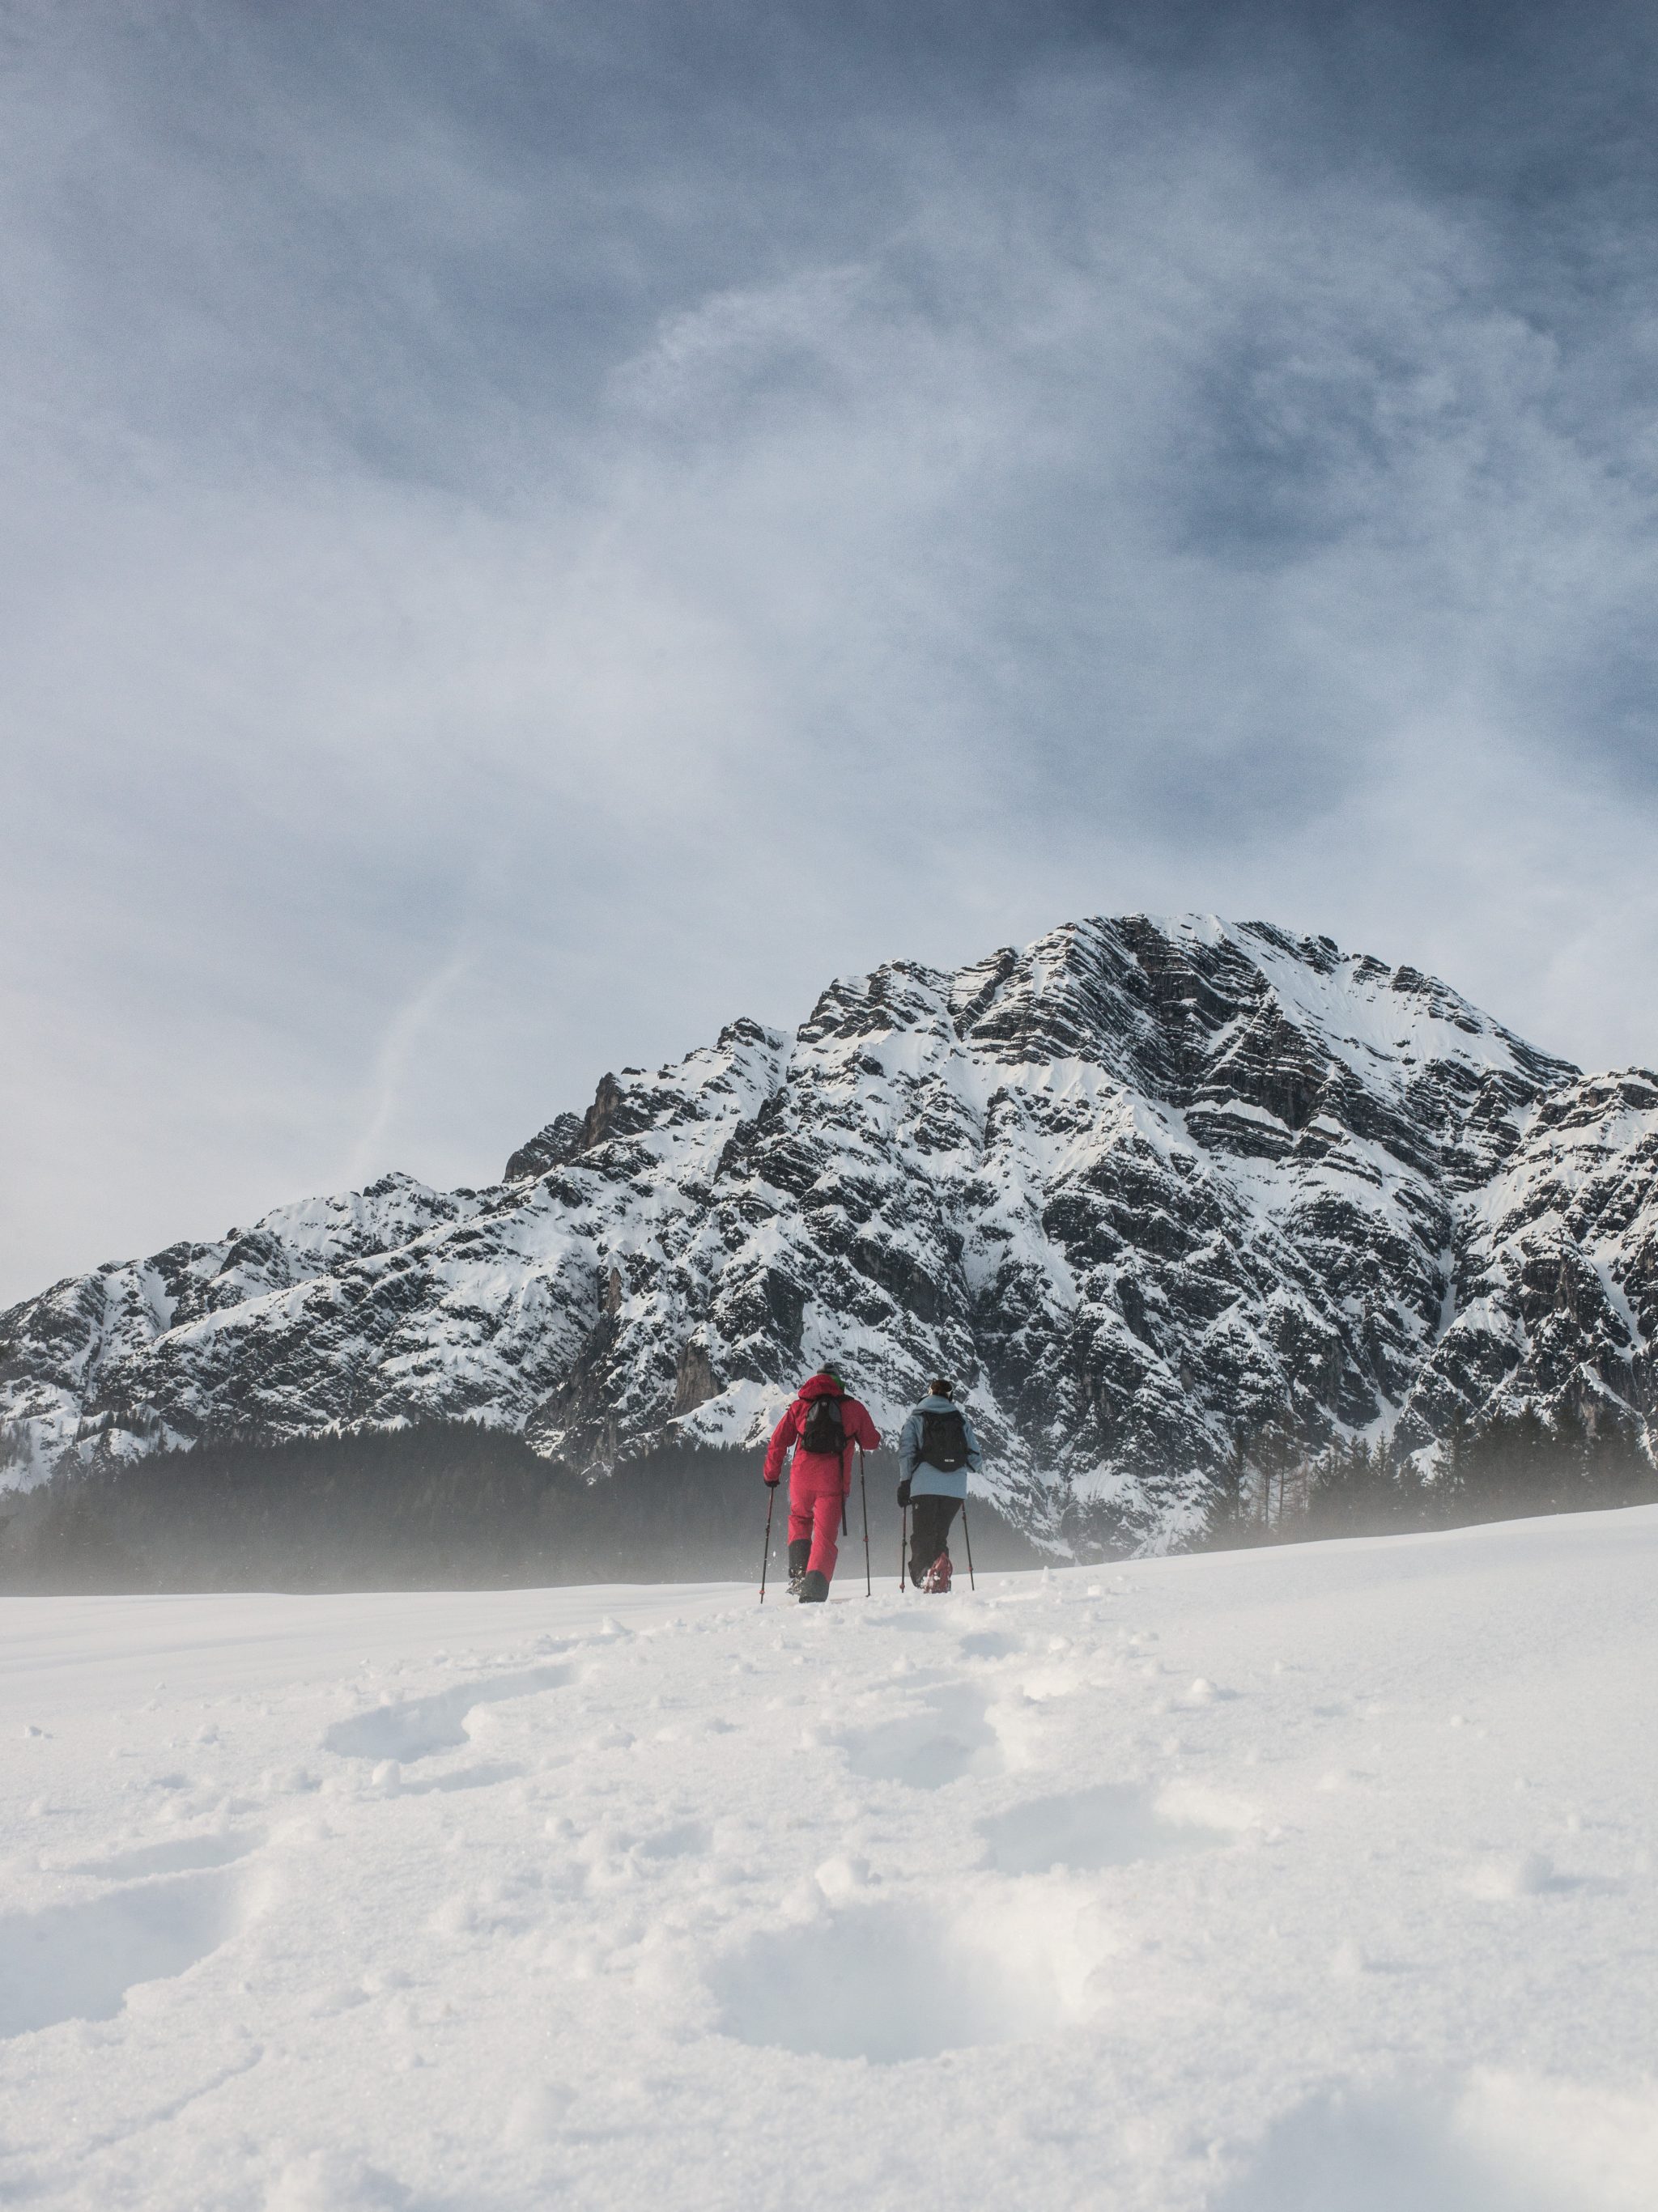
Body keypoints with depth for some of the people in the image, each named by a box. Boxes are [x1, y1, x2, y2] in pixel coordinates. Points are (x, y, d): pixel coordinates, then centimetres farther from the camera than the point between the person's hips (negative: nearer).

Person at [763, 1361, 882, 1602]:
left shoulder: (800, 1405, 9)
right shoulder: (853, 1407, 6)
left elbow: (777, 1442, 7)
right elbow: (872, 1443, 13)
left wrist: (772, 1474, 19)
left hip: (801, 1478, 2)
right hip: (833, 1483, -2)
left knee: (799, 1520, 27)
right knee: (825, 1537, 3)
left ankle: (798, 1574, 10)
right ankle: (813, 1589, -16)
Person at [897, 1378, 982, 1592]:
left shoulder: (917, 1419, 8)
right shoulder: (962, 1421, 13)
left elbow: (906, 1452, -1)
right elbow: (975, 1458, 12)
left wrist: (904, 1484, 2)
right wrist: (968, 1464, 35)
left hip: (925, 1487, -2)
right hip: (956, 1490, 2)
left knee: (922, 1536, 1)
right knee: (941, 1534, 15)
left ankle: (922, 1575, -26)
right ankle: (939, 1583, -4)